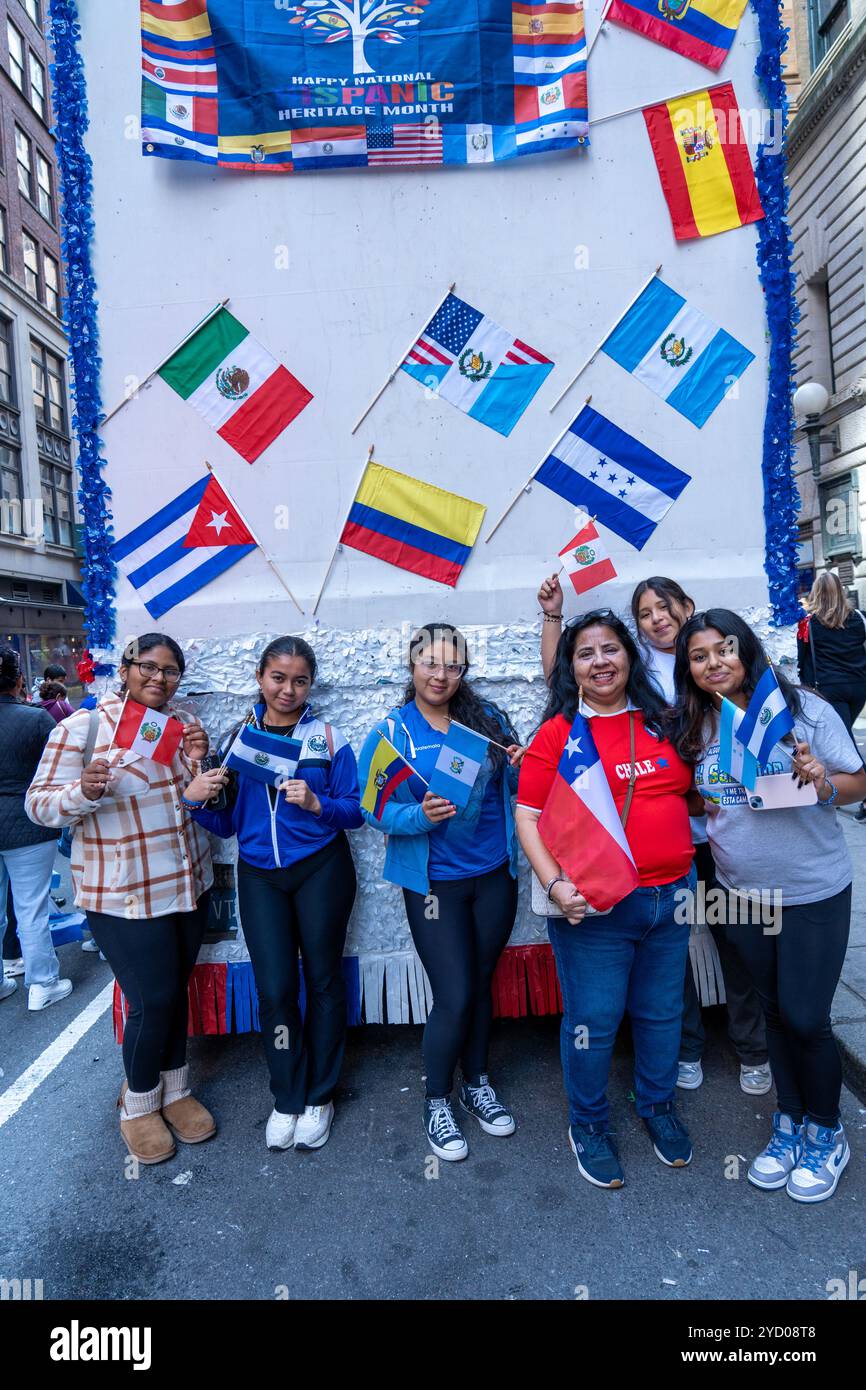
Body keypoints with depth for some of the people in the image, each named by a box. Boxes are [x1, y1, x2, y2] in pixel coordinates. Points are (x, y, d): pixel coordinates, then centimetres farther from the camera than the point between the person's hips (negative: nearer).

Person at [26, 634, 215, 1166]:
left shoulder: (184, 723, 6)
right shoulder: (82, 727, -10)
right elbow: (40, 803, -8)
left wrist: (199, 763, -9)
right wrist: (86, 793, -29)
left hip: (189, 883, 5)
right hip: (123, 894, -5)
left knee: (177, 990, 16)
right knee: (153, 1001, 0)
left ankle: (175, 1091, 37)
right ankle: (139, 1104, 27)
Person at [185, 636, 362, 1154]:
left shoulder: (327, 736, -6)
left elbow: (356, 811, -6)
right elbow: (227, 822, 3)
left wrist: (316, 803, -24)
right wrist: (197, 798, -16)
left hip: (320, 871, -2)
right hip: (259, 876, 2)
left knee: (323, 980, 9)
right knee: (275, 989, 3)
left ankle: (318, 1097, 29)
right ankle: (287, 1099, 26)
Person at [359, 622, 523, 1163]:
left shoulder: (487, 718, 1)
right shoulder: (390, 731, -6)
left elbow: (515, 791, 8)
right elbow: (375, 809, -8)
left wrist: (519, 768, -14)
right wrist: (420, 817, -26)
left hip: (495, 875, 3)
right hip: (434, 882, -3)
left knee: (481, 986, 17)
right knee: (454, 997, 1)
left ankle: (478, 1083, 41)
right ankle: (437, 1102, 27)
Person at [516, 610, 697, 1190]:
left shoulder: (663, 723, 5)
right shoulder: (559, 733, -9)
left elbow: (688, 795, 19)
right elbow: (528, 817, -9)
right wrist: (556, 885, -19)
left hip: (671, 896, 5)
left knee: (662, 1011, 21)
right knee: (593, 1021, 9)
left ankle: (659, 1105, 46)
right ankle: (588, 1124, 35)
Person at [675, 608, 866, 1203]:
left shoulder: (804, 708, -13)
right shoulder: (695, 728, -3)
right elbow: (696, 798, 12)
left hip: (814, 892, -3)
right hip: (743, 893, 4)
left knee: (806, 1018, 2)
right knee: (775, 1011, 17)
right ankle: (790, 1123, 38)